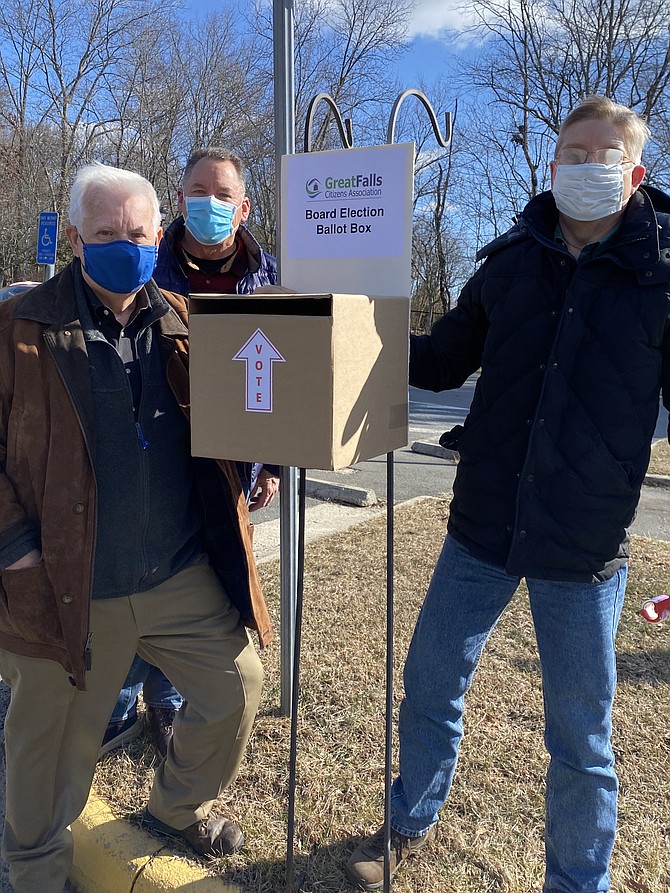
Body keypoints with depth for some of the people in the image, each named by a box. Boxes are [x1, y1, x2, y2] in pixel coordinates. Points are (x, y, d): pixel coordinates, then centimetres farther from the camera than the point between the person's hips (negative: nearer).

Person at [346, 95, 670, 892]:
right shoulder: (511, 260, 5)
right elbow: (443, 361, 14)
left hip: (586, 547, -3)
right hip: (481, 528, 3)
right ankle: (412, 823, 44)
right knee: (429, 687, 16)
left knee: (581, 739, 12)